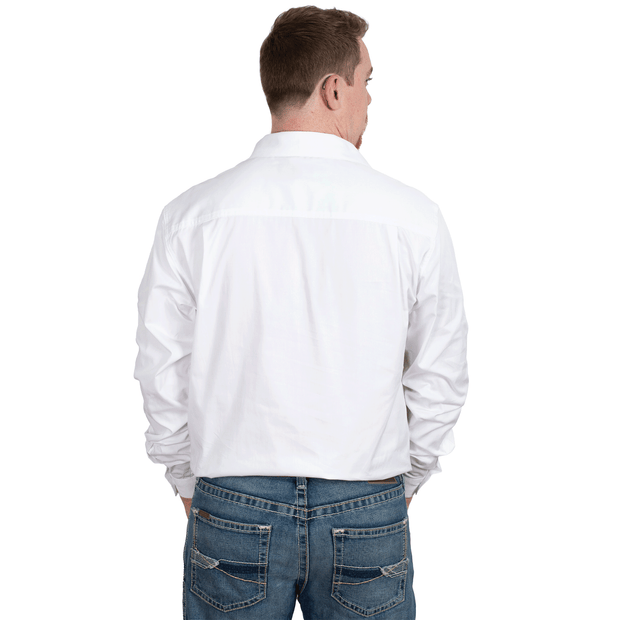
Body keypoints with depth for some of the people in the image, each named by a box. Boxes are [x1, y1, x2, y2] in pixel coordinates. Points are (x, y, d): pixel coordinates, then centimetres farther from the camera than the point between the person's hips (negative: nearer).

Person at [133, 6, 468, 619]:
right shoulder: (413, 216, -7)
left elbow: (162, 371, -1)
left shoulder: (191, 214, -7)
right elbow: (441, 375, 0)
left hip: (233, 505, 1)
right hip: (369, 510, 0)